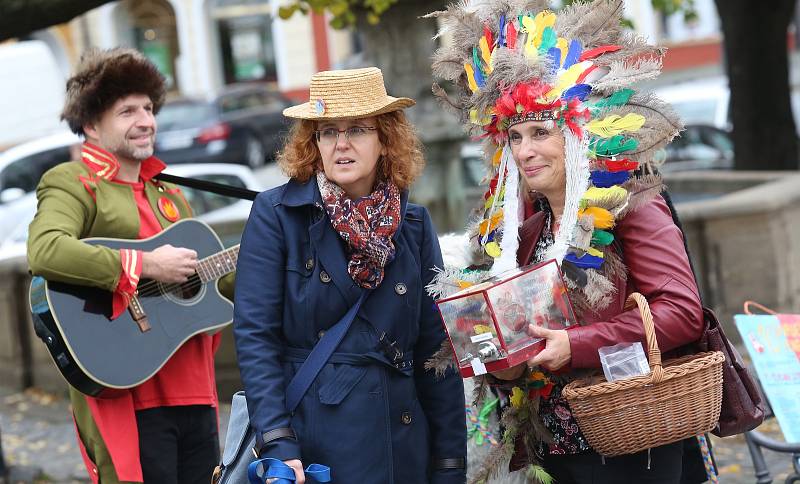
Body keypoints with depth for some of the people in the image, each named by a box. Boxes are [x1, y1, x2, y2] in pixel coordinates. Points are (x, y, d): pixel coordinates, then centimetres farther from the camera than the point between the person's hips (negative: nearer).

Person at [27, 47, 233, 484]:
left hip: (193, 393, 8)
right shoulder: (72, 182, -3)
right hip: (128, 398, -8)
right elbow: (44, 252, -25)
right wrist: (145, 264, -22)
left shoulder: (166, 191, 22)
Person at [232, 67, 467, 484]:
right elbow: (254, 335, -9)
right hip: (310, 437, -3)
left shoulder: (413, 223, 6)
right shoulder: (276, 214, -4)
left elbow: (435, 347, 5)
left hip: (400, 439, 4)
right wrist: (278, 445, -18)